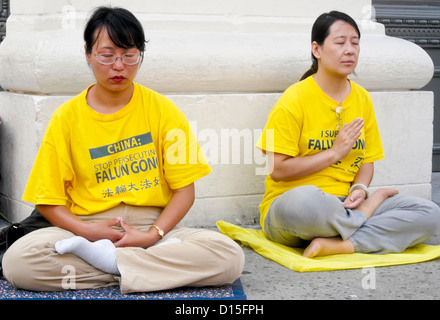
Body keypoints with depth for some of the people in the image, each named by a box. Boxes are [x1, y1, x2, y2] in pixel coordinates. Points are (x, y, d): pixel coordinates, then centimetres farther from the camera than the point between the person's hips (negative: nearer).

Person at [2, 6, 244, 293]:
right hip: (89, 228, 0)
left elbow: (184, 189, 1)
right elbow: (48, 200, 4)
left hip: (153, 229, 0)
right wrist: (85, 230, -14)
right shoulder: (67, 117, 2)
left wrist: (153, 235, -14)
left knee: (231, 257, -27)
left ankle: (104, 259, -19)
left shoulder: (163, 110, 2)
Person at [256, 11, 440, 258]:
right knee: (305, 198, -43)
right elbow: (278, 170, -12)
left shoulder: (362, 98, 11)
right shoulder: (294, 100, -7)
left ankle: (338, 245, -26)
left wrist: (360, 188, -8)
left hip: (345, 206, 5)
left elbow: (367, 160, 14)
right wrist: (335, 152, -11)